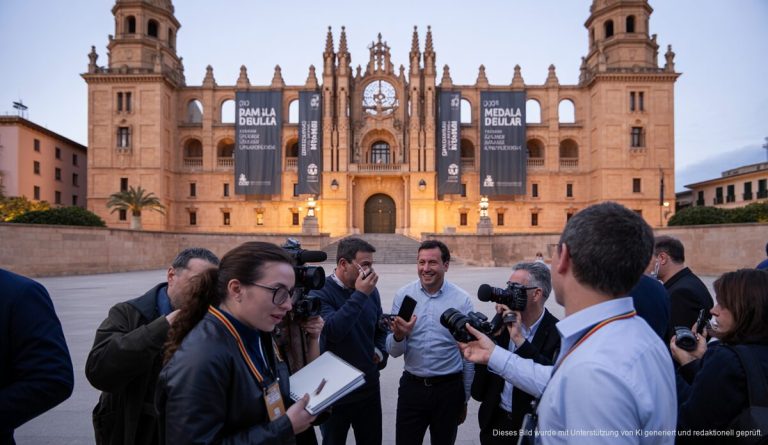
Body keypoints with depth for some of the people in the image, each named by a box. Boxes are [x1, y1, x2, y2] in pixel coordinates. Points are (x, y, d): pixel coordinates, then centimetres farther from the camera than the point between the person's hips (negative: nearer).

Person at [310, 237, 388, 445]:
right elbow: (333, 330, -31)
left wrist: (380, 351, 0)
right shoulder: (320, 291, -16)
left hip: (369, 386, 5)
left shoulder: (371, 290, 1)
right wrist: (359, 295, -28)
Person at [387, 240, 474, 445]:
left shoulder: (462, 300, -8)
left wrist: (465, 399, 7)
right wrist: (399, 336, -27)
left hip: (449, 388, 0)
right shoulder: (403, 295, -6)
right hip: (411, 387, 1)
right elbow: (393, 351, -5)